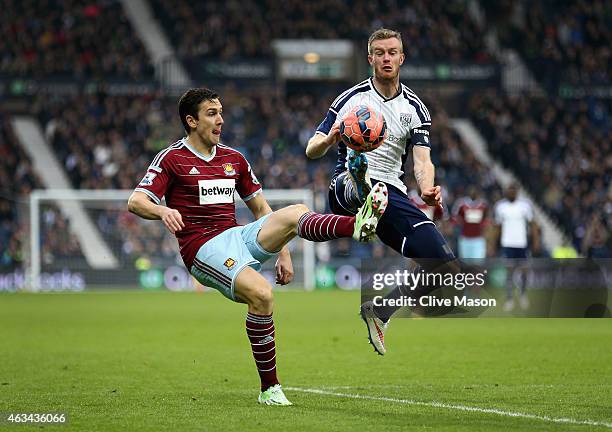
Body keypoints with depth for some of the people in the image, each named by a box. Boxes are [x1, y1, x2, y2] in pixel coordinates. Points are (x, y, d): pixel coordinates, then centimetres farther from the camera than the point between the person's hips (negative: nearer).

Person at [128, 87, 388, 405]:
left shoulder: (233, 158, 19)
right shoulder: (171, 158, 1)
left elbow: (261, 209, 25)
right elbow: (135, 203, -8)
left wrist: (282, 251, 16)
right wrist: (163, 211, -31)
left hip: (239, 237, 6)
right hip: (203, 248, -6)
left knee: (296, 213, -22)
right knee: (261, 293, -31)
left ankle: (357, 225, -49)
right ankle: (269, 389, -22)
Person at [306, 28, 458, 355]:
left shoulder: (414, 108, 14)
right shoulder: (351, 99, 8)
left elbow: (422, 160, 2)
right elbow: (312, 150, 7)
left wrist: (427, 190, -21)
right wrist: (330, 139, -18)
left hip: (392, 194, 3)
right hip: (346, 189, -3)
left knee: (445, 267, -10)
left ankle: (380, 313, 7)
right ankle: (357, 178, -82)